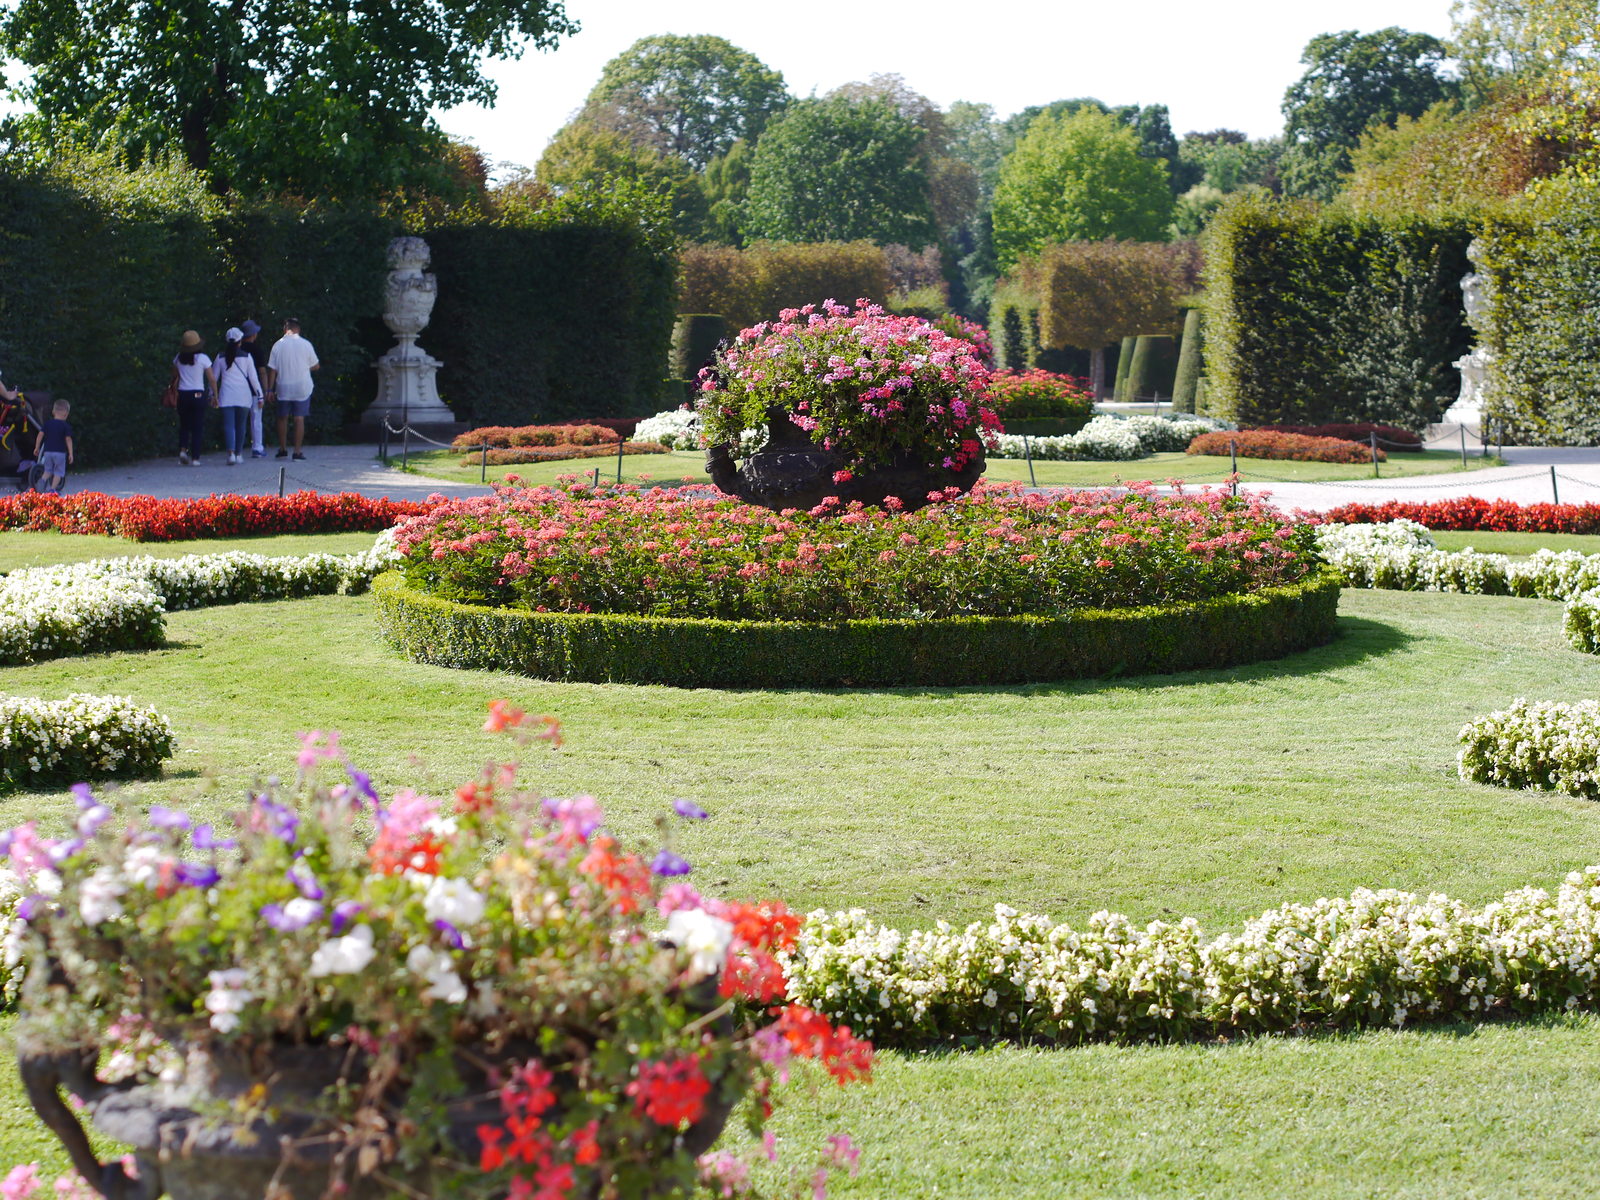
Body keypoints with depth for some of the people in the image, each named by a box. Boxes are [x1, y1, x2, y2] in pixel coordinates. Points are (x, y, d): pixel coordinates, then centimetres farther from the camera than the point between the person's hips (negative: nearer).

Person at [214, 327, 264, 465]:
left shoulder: (221, 357, 4)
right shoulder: (246, 356, -1)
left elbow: (214, 378, 10)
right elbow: (253, 377, -1)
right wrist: (259, 395, 6)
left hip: (226, 396, 0)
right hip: (243, 395, 0)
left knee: (228, 425, -3)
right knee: (241, 425, 11)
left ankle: (231, 453, -20)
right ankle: (239, 454, 17)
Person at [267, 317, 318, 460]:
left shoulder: (278, 345, -3)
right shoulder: (305, 344, -4)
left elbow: (272, 369, -3)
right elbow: (316, 366, 5)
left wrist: (270, 389, 3)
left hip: (283, 389, 0)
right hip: (302, 388, 0)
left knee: (282, 418, 14)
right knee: (299, 419, 2)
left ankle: (283, 448, 16)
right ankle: (297, 451, -1)